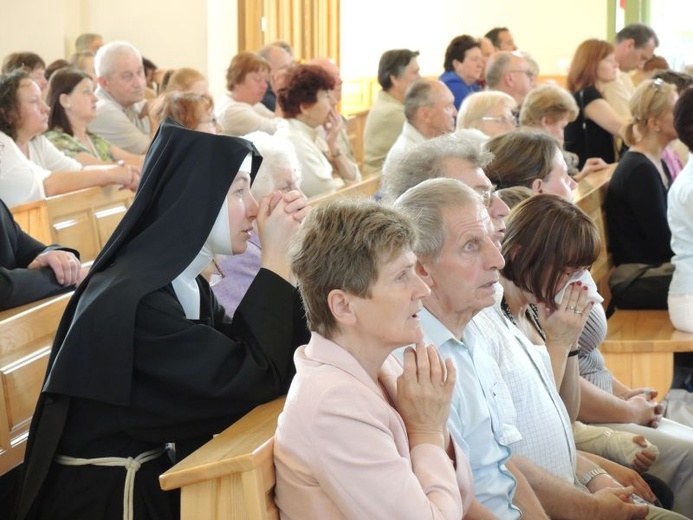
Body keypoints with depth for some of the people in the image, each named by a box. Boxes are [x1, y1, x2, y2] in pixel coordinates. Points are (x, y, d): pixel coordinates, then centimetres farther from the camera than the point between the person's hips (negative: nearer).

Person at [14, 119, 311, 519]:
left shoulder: (182, 281, 4)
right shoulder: (133, 300, -23)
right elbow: (253, 378, -20)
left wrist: (283, 253, -2)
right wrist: (274, 256, -15)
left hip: (156, 475, 8)